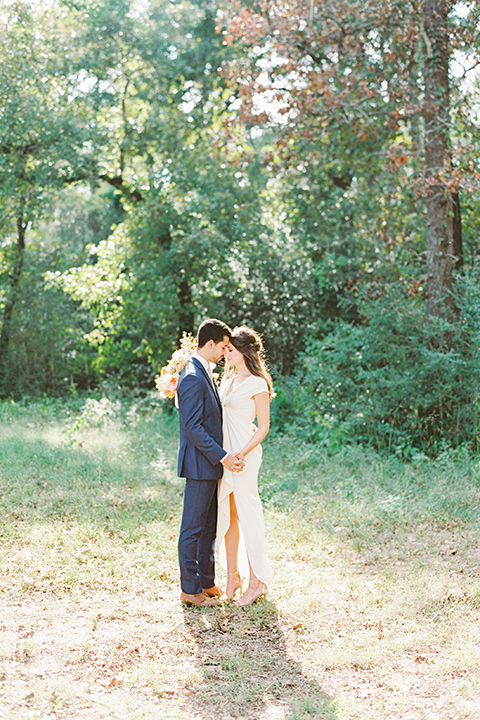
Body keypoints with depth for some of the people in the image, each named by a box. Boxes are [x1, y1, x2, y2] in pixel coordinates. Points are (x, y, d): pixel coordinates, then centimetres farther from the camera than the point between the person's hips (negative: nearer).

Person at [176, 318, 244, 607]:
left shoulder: (204, 373, 14)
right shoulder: (193, 377, -19)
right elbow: (192, 427, -22)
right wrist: (222, 456, -23)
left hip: (210, 464, 10)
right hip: (199, 464, -10)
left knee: (209, 526, 16)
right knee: (193, 527, 0)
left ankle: (206, 582, 26)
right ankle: (190, 590, 9)